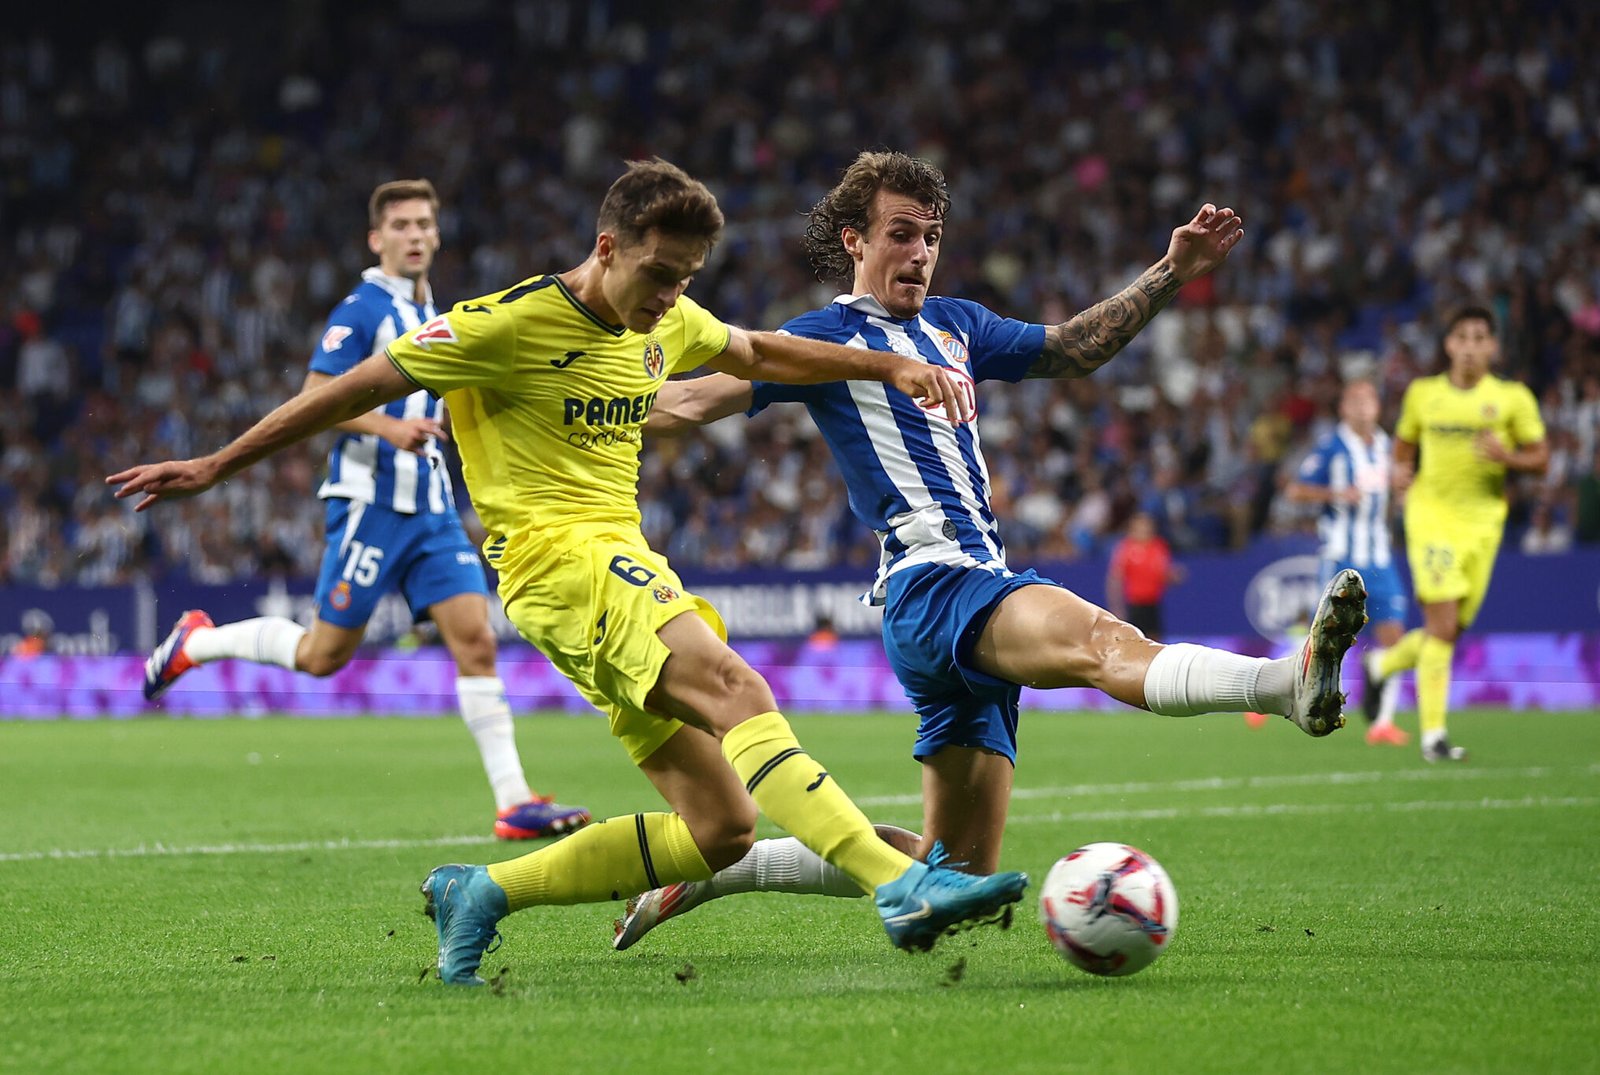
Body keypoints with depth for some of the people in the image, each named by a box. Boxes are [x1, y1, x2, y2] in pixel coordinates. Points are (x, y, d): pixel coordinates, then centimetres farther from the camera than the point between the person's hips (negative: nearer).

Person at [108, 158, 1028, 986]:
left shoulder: (665, 322, 13)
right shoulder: (514, 323, -9)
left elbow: (761, 355, 33)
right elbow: (359, 387, -4)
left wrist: (888, 367, 23)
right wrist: (216, 467, -1)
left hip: (626, 563, 9)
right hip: (555, 553, -9)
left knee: (721, 831, -2)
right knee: (738, 690, -31)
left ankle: (482, 894, 7)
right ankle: (903, 885, -47)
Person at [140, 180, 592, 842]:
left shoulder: (436, 319, 18)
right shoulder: (362, 311, -7)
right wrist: (389, 427, -25)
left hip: (430, 505, 7)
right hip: (370, 501, -6)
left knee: (475, 639, -7)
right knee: (325, 654, -1)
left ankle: (514, 802, -10)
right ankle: (196, 642, 23)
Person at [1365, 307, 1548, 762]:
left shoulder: (1513, 398, 3)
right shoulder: (1422, 393, 6)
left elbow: (1540, 459, 3)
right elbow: (1405, 443, 20)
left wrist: (1507, 456, -17)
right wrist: (1402, 471, -2)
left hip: (1483, 520, 2)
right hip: (1432, 514, -2)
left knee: (1451, 629, 6)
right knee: (1442, 625, -15)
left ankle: (1385, 663, 38)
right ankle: (1433, 732, -13)